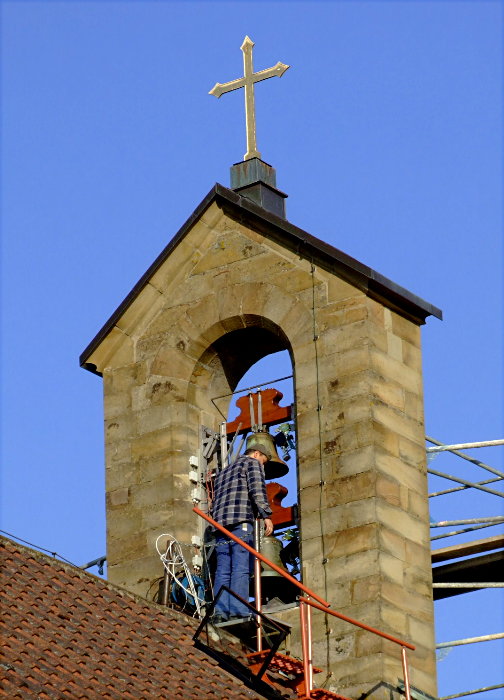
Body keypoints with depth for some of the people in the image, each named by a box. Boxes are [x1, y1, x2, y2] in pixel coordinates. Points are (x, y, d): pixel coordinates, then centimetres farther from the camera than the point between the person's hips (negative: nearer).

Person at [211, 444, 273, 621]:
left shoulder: (223, 472, 34)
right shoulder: (253, 463, 11)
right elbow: (257, 489, -5)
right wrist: (266, 515, -11)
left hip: (220, 521, 7)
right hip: (242, 521, -7)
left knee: (223, 570, 0)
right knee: (241, 568, -14)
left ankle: (220, 611, -12)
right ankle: (238, 610, -24)